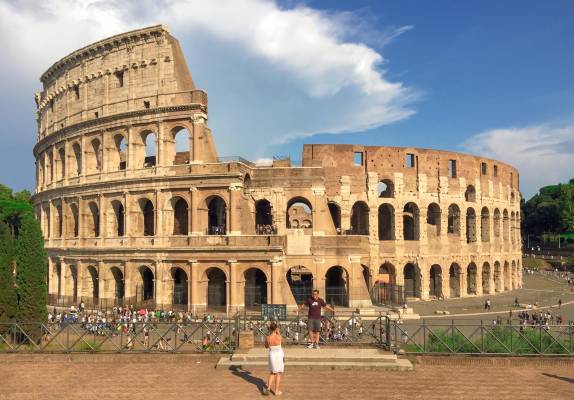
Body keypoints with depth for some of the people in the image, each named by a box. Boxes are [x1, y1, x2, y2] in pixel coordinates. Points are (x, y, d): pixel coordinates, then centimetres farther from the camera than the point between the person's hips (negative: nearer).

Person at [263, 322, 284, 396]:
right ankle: (276, 391, 16)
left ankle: (268, 387, 7)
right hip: (279, 355, -2)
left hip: (272, 355, 2)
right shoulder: (278, 337, -17)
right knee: (278, 374, 11)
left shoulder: (267, 338, -11)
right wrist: (278, 332, 14)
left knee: (272, 373, 22)